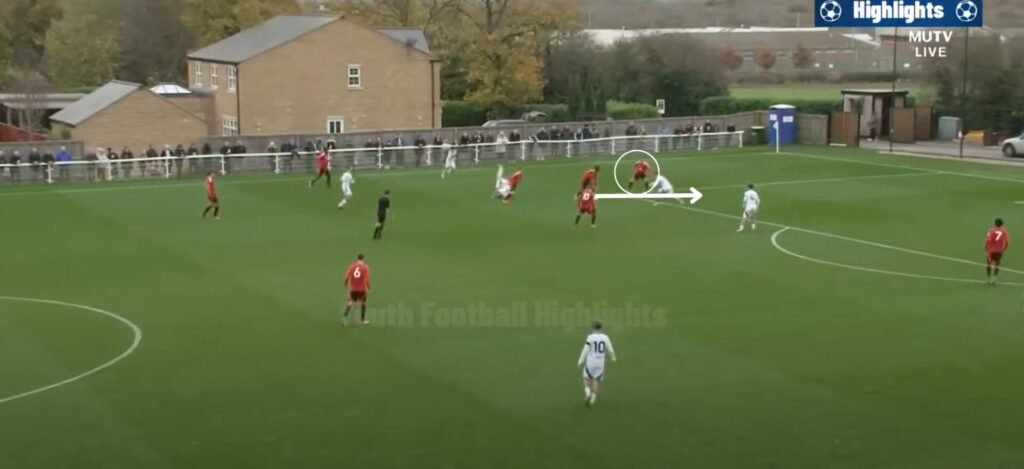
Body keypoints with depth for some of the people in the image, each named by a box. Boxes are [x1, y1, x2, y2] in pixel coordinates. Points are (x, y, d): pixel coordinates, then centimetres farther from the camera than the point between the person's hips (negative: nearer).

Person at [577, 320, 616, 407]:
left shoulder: (590, 337, -10)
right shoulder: (605, 337, -3)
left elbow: (585, 350, -10)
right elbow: (610, 350, 2)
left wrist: (580, 362, -2)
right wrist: (613, 357, 23)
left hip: (590, 362, -2)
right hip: (600, 363, 2)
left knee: (586, 379, 11)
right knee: (596, 381, 12)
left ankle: (587, 394, -14)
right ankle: (592, 400, 8)